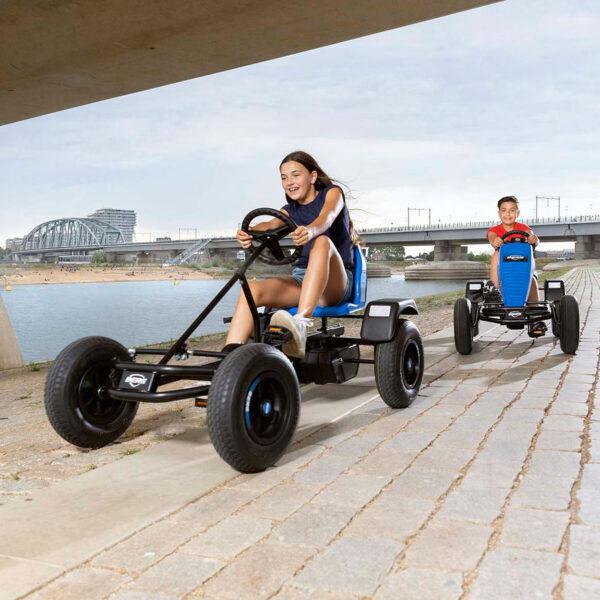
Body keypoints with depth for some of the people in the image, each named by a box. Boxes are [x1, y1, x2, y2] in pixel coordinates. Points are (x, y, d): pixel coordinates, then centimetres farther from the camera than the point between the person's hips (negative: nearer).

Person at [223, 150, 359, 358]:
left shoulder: (332, 192, 6)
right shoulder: (290, 210, 17)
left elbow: (327, 216, -20)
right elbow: (271, 224, -8)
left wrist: (310, 230, -45)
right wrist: (249, 232, -33)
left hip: (335, 285, -4)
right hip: (301, 280, 4)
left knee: (323, 242, -36)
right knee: (252, 289, -23)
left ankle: (301, 325, -53)